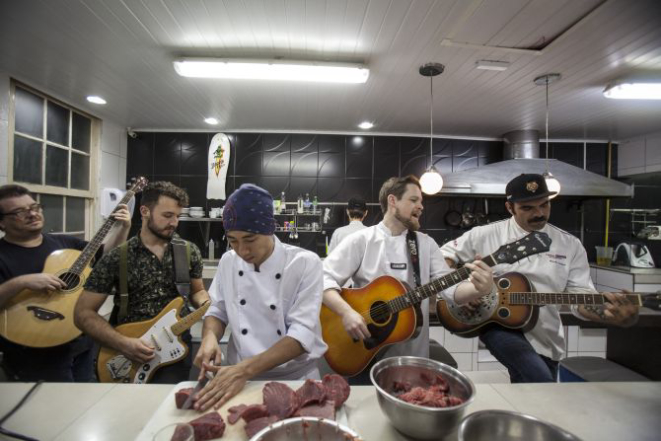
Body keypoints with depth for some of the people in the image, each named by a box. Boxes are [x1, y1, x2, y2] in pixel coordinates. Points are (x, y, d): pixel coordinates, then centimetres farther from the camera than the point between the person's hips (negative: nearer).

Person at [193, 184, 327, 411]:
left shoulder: (306, 263, -14)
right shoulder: (228, 261, 0)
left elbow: (303, 334, -20)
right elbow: (217, 311, 10)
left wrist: (246, 369, -28)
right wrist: (209, 337, -11)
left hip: (295, 378, -2)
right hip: (238, 373, 2)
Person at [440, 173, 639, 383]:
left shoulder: (570, 245, 1)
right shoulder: (486, 235, -7)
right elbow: (445, 254, -2)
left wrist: (613, 315, -23)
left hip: (545, 341, 4)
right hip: (498, 325, -4)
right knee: (541, 381, -28)